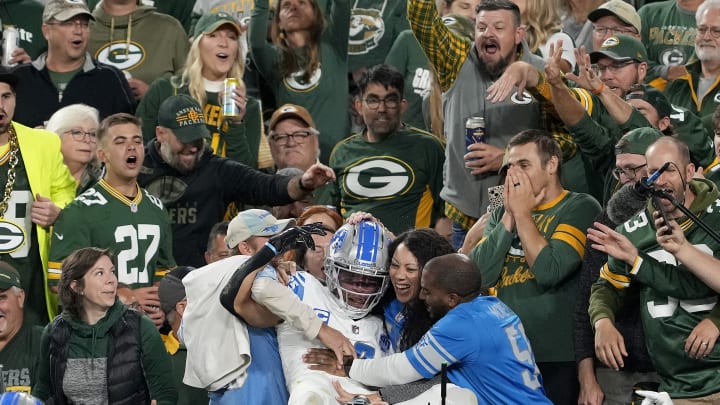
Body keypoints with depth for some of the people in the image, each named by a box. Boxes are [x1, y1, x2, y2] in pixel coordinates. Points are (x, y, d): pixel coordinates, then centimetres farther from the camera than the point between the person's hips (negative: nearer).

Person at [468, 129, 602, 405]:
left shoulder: (580, 208, -5)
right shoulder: (501, 214, 13)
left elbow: (549, 270, -18)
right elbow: (480, 275, 0)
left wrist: (523, 213, -7)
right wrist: (510, 215, -3)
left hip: (556, 360, -5)